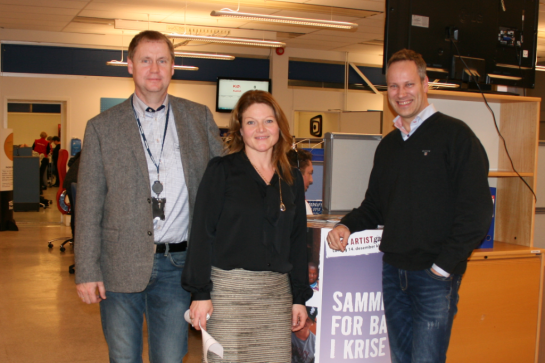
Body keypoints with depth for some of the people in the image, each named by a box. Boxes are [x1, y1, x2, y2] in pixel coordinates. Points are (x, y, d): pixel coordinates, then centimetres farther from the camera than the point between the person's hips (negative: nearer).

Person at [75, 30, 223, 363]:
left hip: (178, 264, 1)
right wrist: (87, 271, -5)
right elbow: (88, 206, 0)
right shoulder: (102, 127, 2)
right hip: (121, 266, -1)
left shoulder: (199, 117, 7)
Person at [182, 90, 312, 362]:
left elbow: (297, 242, 14)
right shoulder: (222, 170, -2)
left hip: (276, 293, 4)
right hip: (228, 289, -4)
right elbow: (202, 234, -5)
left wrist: (300, 297, 11)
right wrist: (200, 293, -9)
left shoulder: (292, 179, 11)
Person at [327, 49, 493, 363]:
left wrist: (445, 265, -15)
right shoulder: (388, 145, 15)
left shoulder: (454, 135, -6)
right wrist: (347, 225, 3)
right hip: (393, 272, 6)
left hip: (436, 276, -6)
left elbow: (476, 210, -12)